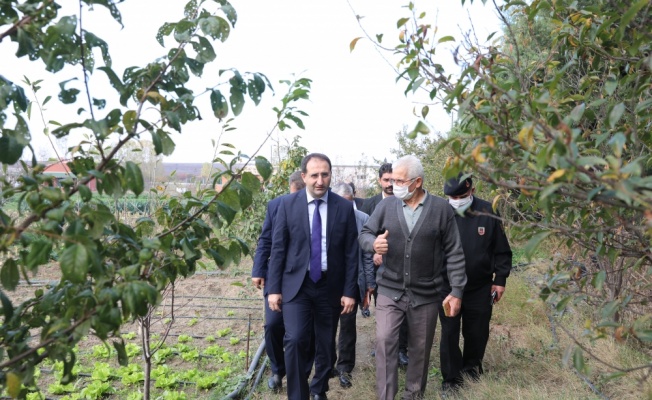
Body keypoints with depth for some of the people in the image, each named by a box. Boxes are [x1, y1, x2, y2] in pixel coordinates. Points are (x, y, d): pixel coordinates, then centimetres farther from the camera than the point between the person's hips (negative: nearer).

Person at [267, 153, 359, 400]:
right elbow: (278, 248, -2)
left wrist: (349, 291, -2)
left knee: (326, 344, 13)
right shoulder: (288, 204, -4)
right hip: (296, 284, -1)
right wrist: (274, 288, -4)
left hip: (330, 286, 1)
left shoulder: (344, 207, -3)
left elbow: (351, 253, -1)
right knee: (295, 340, -14)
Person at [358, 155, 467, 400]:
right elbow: (364, 233, 4)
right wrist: (373, 243, -20)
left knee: (420, 348, 13)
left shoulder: (441, 209, -6)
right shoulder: (386, 205, -2)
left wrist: (457, 290, -6)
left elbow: (454, 253, -4)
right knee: (384, 341, -9)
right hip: (390, 290, 0)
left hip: (426, 294, 0)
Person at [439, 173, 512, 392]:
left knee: (477, 332, 16)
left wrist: (500, 279, 0)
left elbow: (501, 250, -1)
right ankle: (451, 377, 22)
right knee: (450, 333, 6)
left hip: (480, 287, 1)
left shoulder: (488, 212, -10)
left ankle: (472, 366, 41)